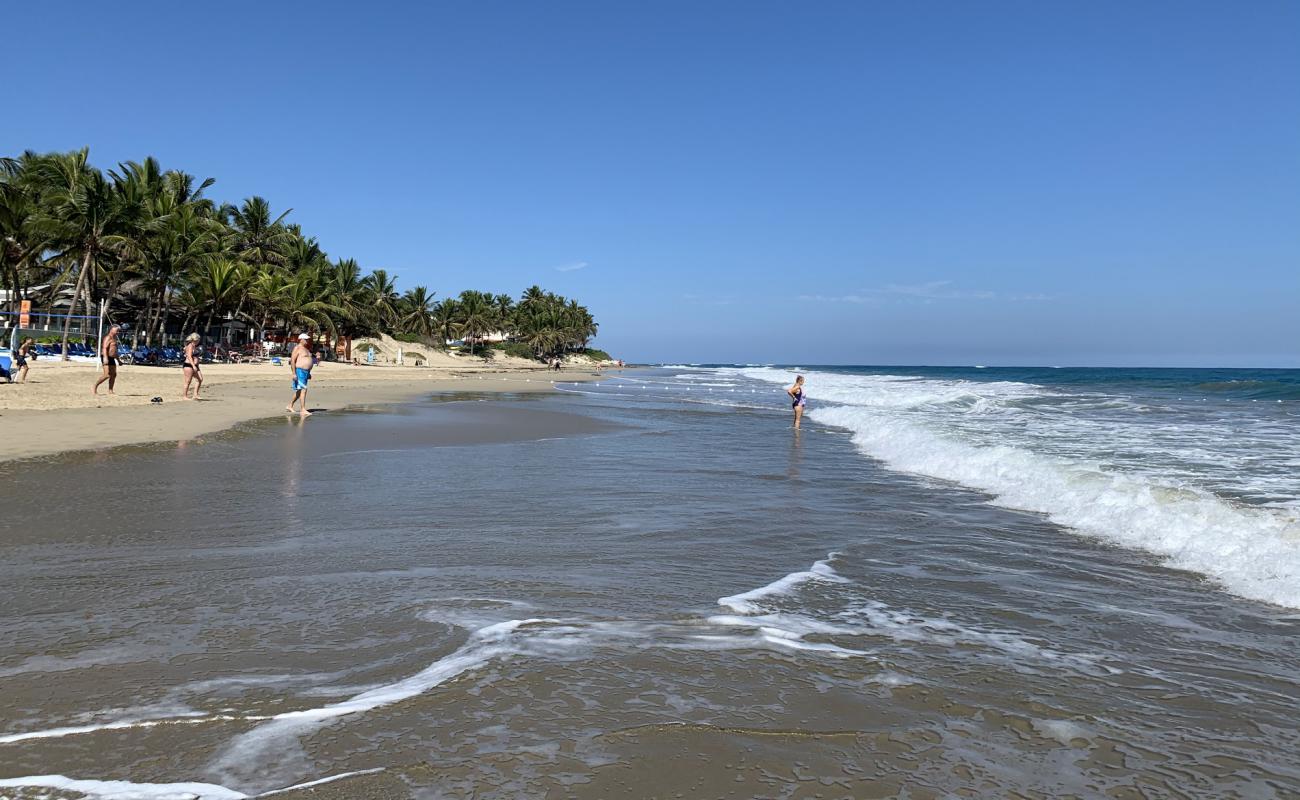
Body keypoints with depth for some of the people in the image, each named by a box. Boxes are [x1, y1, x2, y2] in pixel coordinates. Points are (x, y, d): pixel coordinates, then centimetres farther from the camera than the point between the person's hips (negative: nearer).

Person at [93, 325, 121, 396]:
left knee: (114, 375, 5)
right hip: (107, 358, -10)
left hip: (112, 359, 10)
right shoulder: (108, 338, -9)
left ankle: (110, 391, 6)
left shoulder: (114, 339, 20)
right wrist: (105, 358, -32)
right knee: (107, 375, -15)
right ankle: (94, 387, -5)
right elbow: (105, 348, -20)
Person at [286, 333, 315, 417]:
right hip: (299, 371, -9)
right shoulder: (297, 348, -9)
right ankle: (303, 410, -15)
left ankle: (289, 406, 25)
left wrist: (309, 373, 22)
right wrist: (294, 374, -20)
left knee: (299, 391, 13)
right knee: (303, 389, -14)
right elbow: (292, 361, -15)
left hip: (305, 372, 9)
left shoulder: (306, 349, 18)